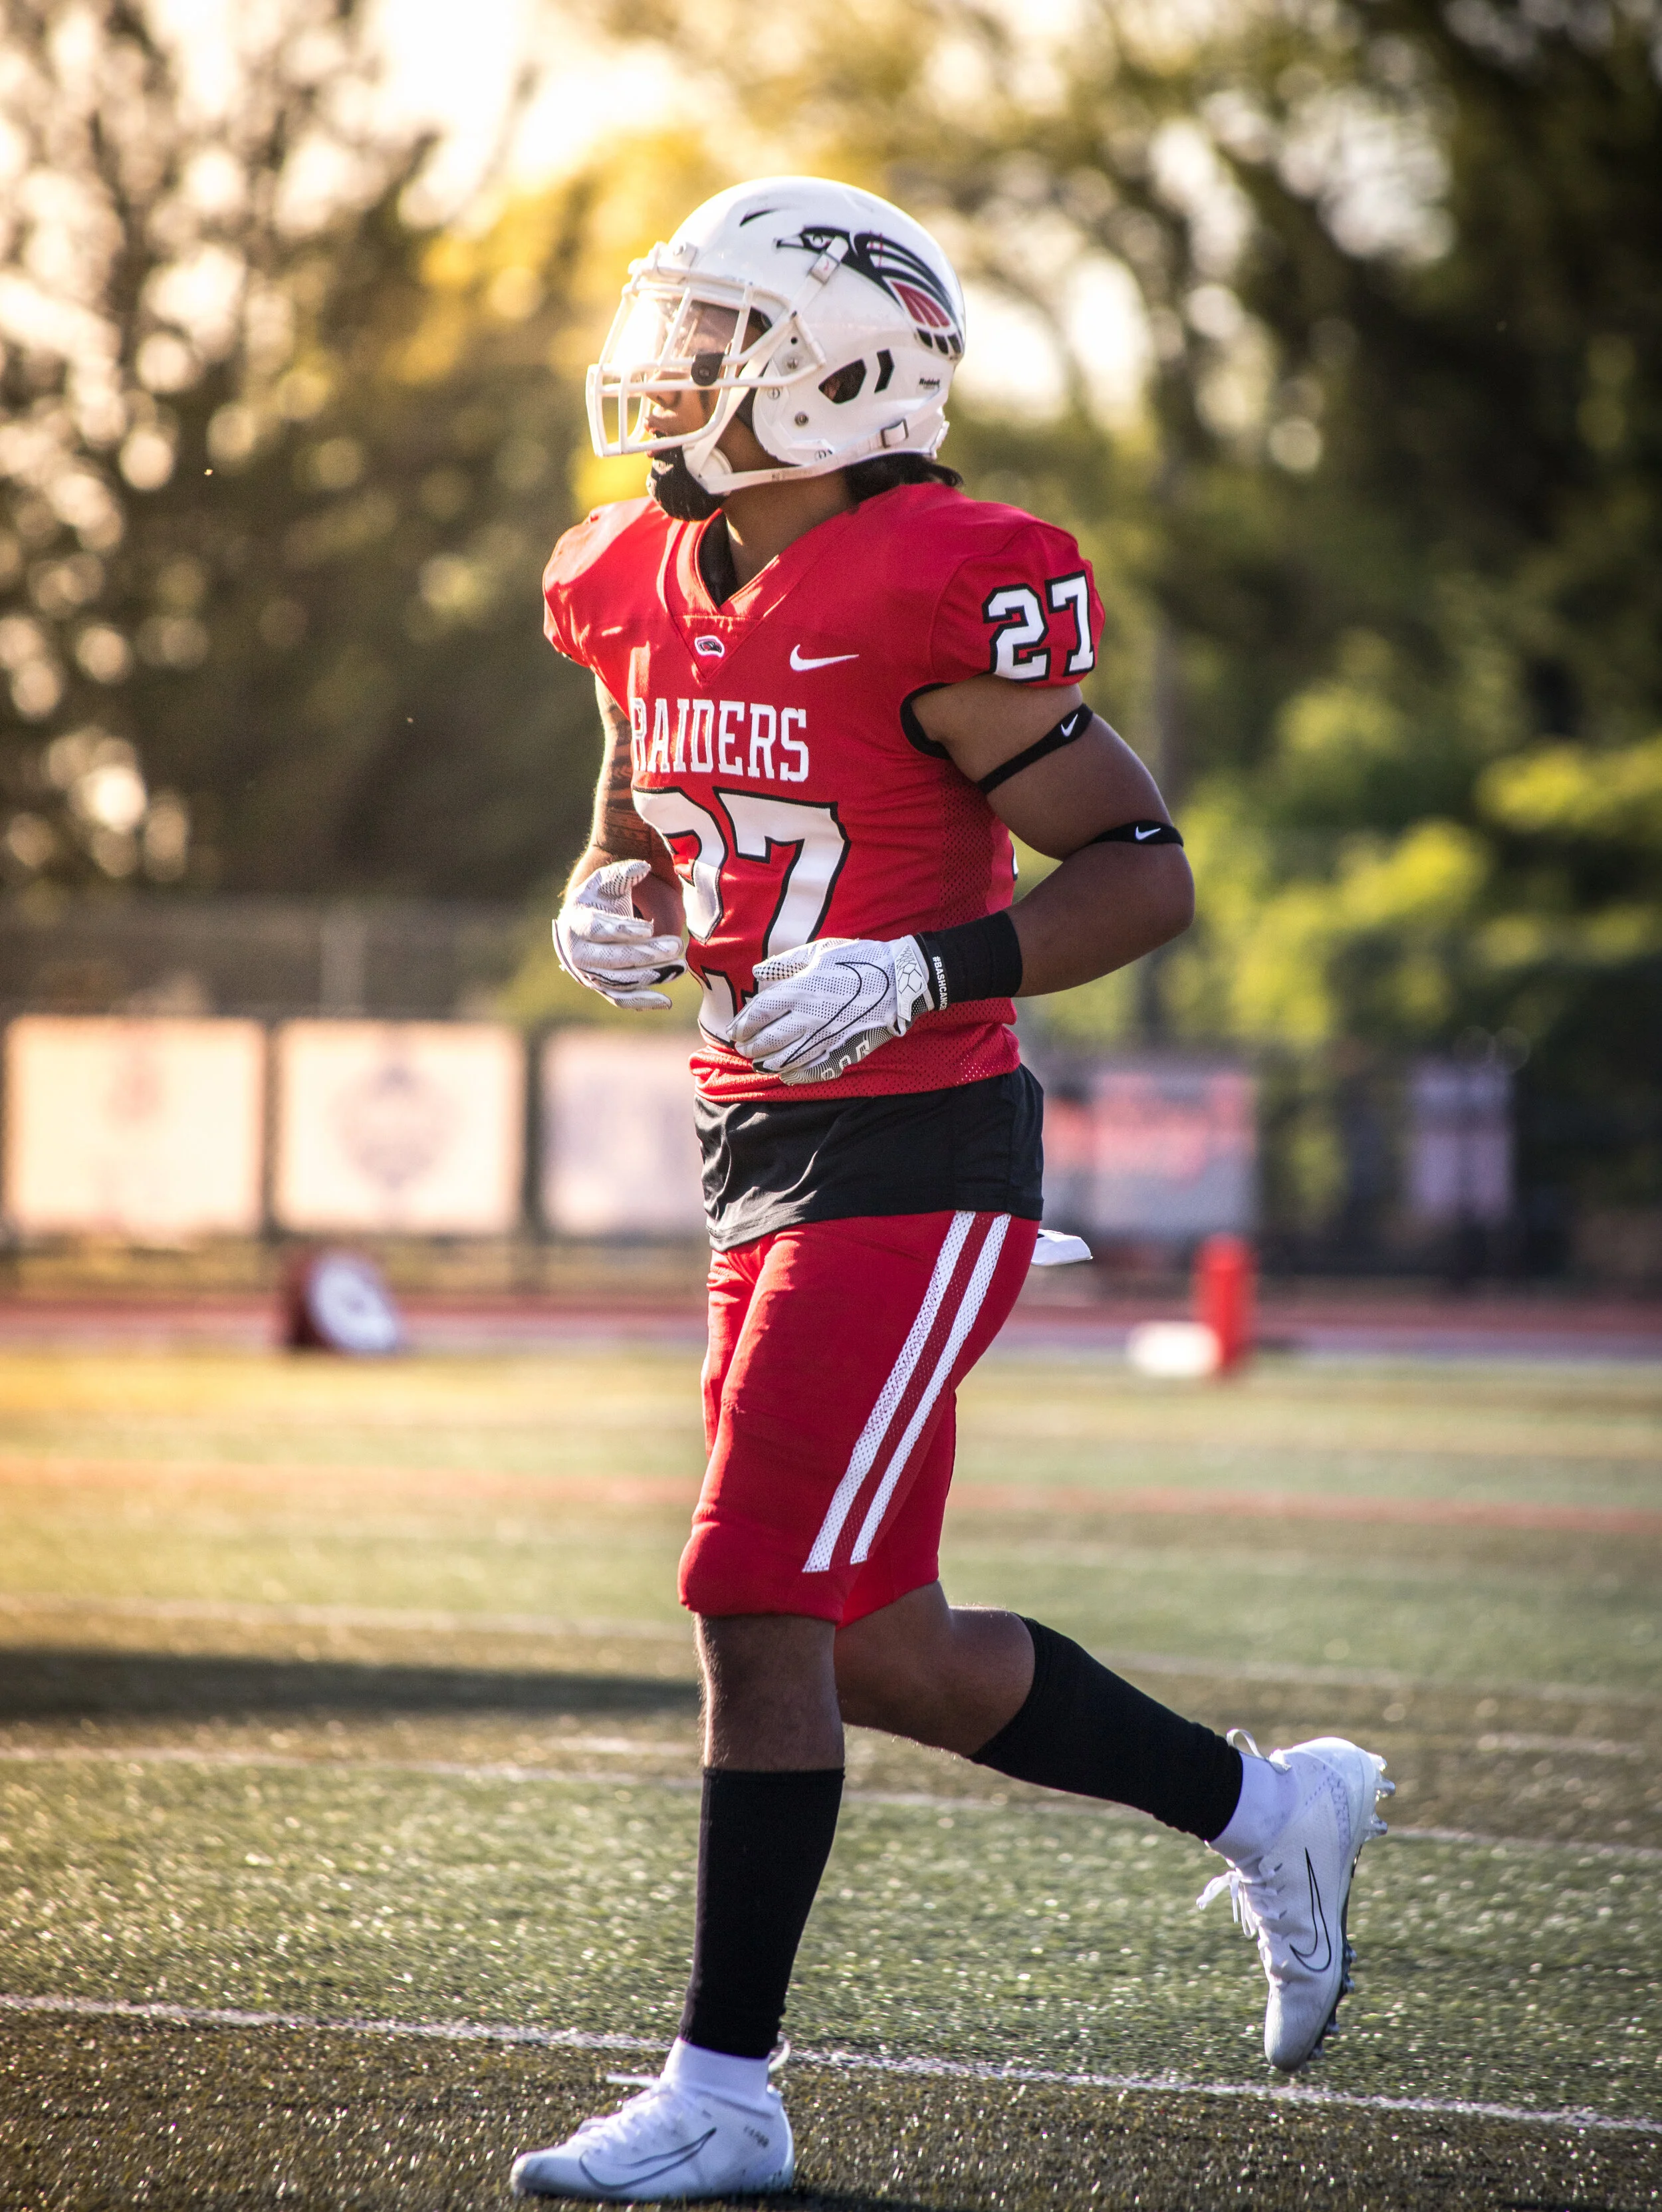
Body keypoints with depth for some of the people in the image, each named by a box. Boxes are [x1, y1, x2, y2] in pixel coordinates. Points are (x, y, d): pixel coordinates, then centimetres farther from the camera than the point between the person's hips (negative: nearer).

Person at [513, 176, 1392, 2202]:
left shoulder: (931, 602, -15)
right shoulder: (654, 594, 8)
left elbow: (1143, 871, -13)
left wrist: (914, 973, -24)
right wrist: (609, 910, 2)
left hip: (915, 1162, -9)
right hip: (762, 1166, 9)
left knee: (759, 1612, -10)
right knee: (878, 1647, 12)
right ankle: (1265, 1811, 32)